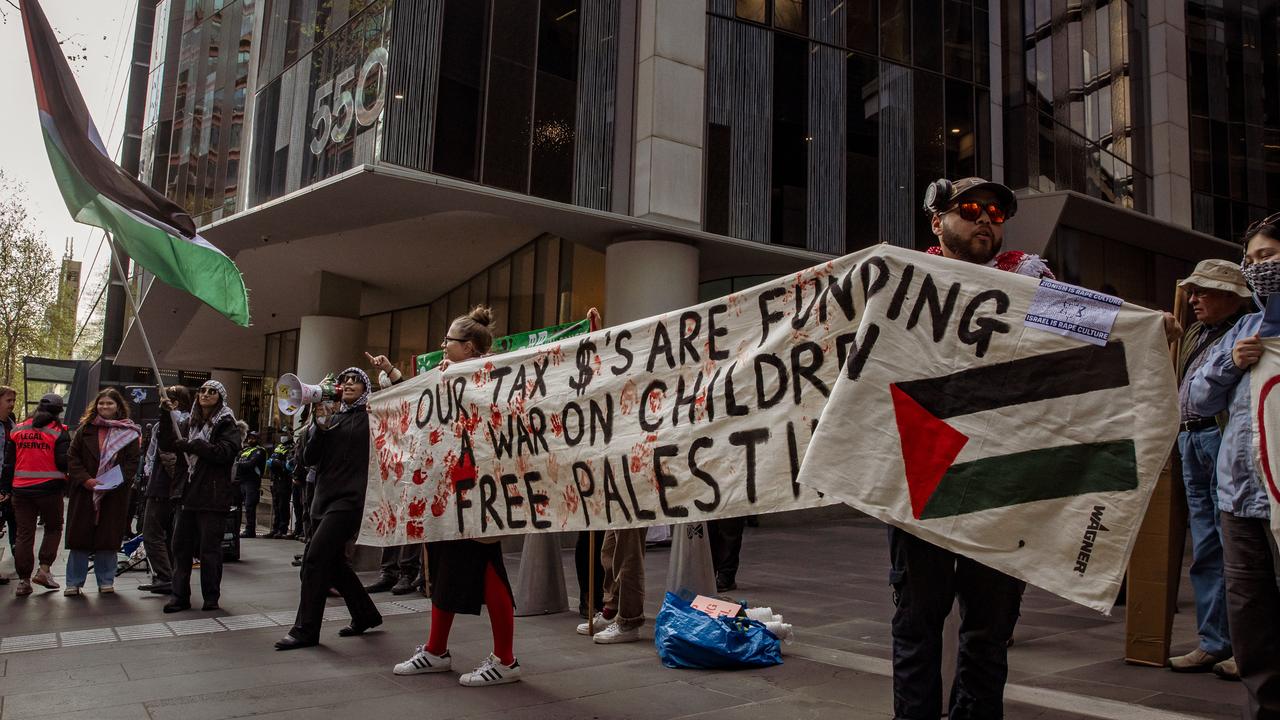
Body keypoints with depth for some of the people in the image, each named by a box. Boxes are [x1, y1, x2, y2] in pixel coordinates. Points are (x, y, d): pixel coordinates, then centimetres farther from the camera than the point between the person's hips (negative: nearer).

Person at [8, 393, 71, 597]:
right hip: (50, 488, -4)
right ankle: (44, 569, 0)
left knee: (24, 534, 8)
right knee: (53, 528, 13)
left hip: (21, 489, 4)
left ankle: (23, 580, 8)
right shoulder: (59, 431, -6)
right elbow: (64, 462, -13)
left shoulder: (17, 429, 8)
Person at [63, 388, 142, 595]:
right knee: (80, 538, 3)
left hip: (115, 493, -1)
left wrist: (116, 480, -15)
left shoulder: (129, 432, 3)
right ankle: (73, 582, 12)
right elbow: (72, 456, 3)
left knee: (108, 538, 3)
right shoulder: (85, 429, 7)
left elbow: (133, 461, -2)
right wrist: (85, 479, -11)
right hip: (84, 491, 1)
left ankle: (106, 581, 14)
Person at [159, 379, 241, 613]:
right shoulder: (190, 422, 15)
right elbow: (167, 444, 6)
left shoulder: (226, 424, -2)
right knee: (181, 545, 7)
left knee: (210, 548, 0)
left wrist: (190, 445, -15)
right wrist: (166, 416, -4)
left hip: (213, 496, -6)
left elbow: (224, 452, -16)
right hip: (188, 494, 6)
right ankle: (180, 596, 15)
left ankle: (211, 597, 10)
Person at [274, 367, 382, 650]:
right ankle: (365, 615, 28)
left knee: (315, 557, -14)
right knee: (333, 561, 12)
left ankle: (305, 630, -6)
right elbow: (310, 457, 10)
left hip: (351, 497, -7)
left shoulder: (371, 417, 0)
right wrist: (320, 428, -6)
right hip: (326, 496, 8)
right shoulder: (331, 418, 16)